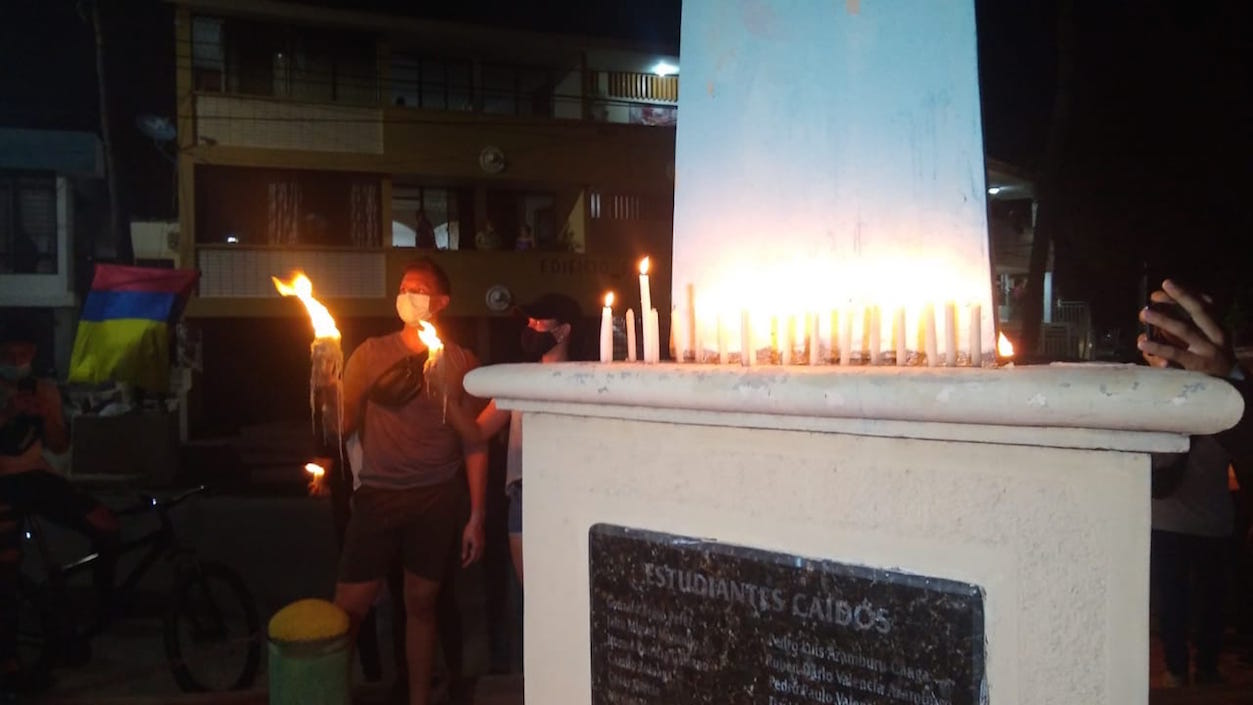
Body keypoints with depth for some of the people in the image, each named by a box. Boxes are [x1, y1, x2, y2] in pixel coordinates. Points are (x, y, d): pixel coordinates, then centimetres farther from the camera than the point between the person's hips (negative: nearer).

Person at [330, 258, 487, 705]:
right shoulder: (371, 354, 3)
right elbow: (341, 425, 2)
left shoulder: (460, 362, 2)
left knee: (421, 603, 10)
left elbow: (474, 443, 3)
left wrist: (476, 516, 0)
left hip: (437, 499, 0)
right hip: (378, 495, 0)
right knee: (349, 607, 1)